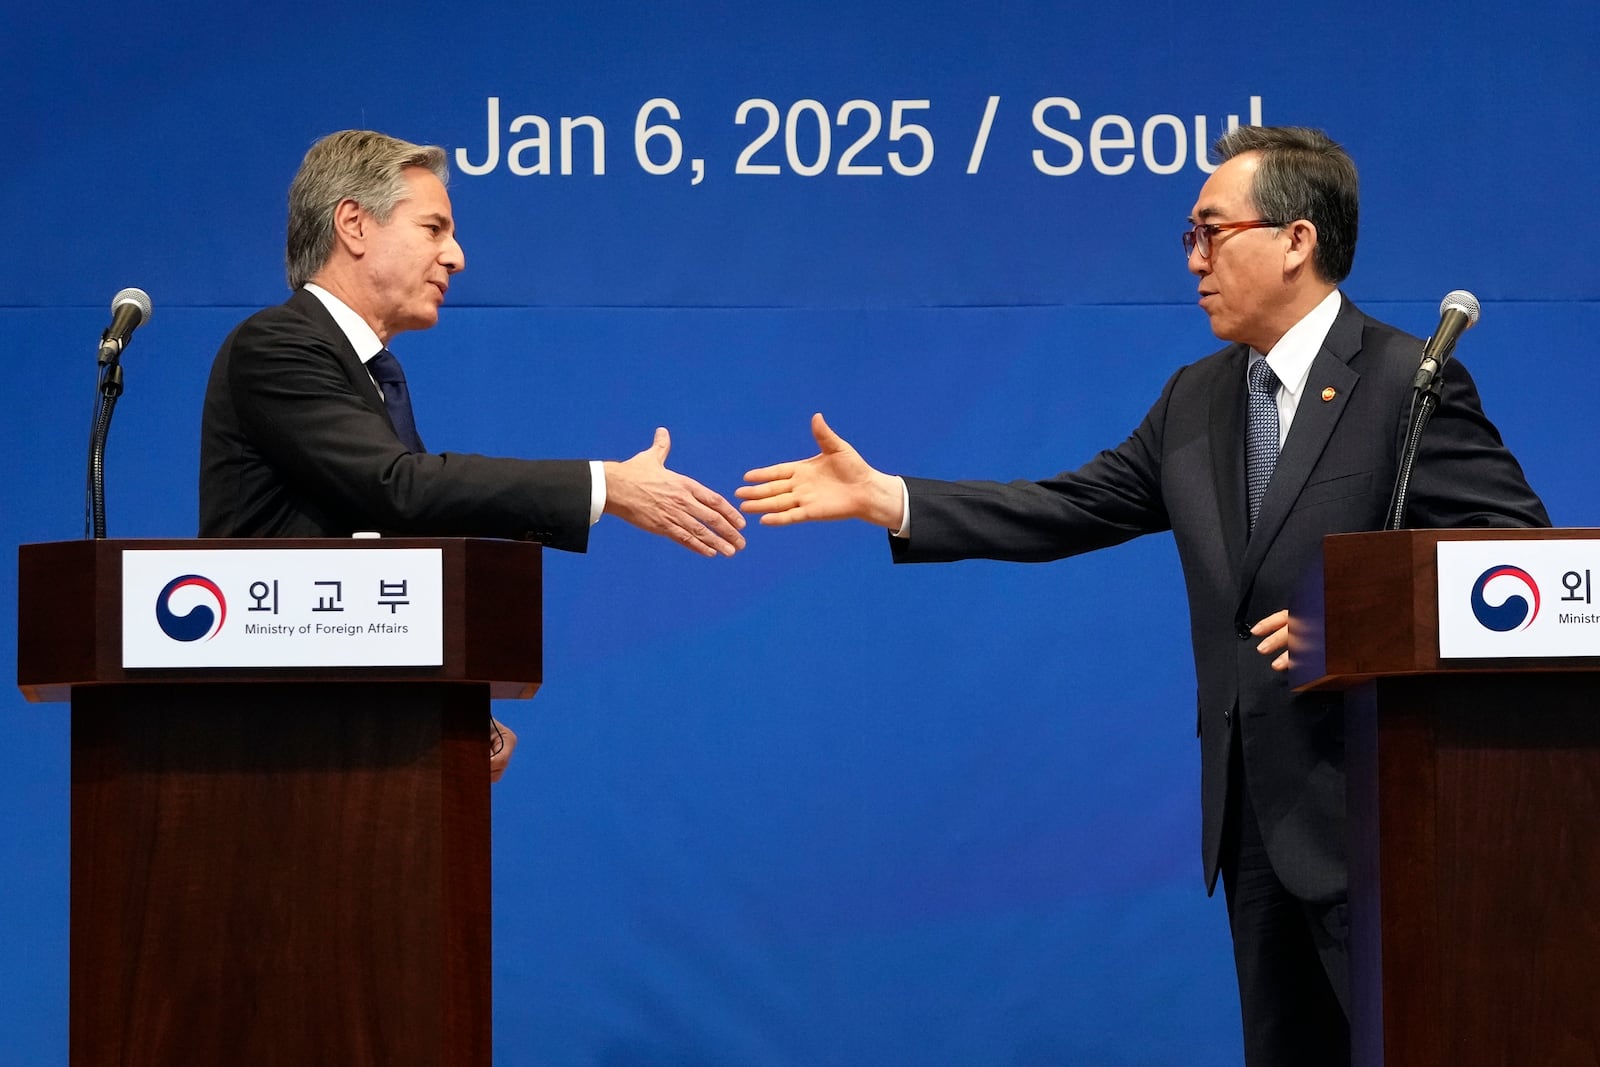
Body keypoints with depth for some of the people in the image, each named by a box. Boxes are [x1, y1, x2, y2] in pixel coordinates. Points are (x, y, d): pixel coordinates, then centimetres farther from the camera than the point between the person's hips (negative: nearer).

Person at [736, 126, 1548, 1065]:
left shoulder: (1410, 383, -9)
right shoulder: (1197, 400, 14)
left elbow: (1520, 546, -12)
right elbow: (1071, 510, 11)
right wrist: (883, 498, 4)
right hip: (1256, 810, 7)